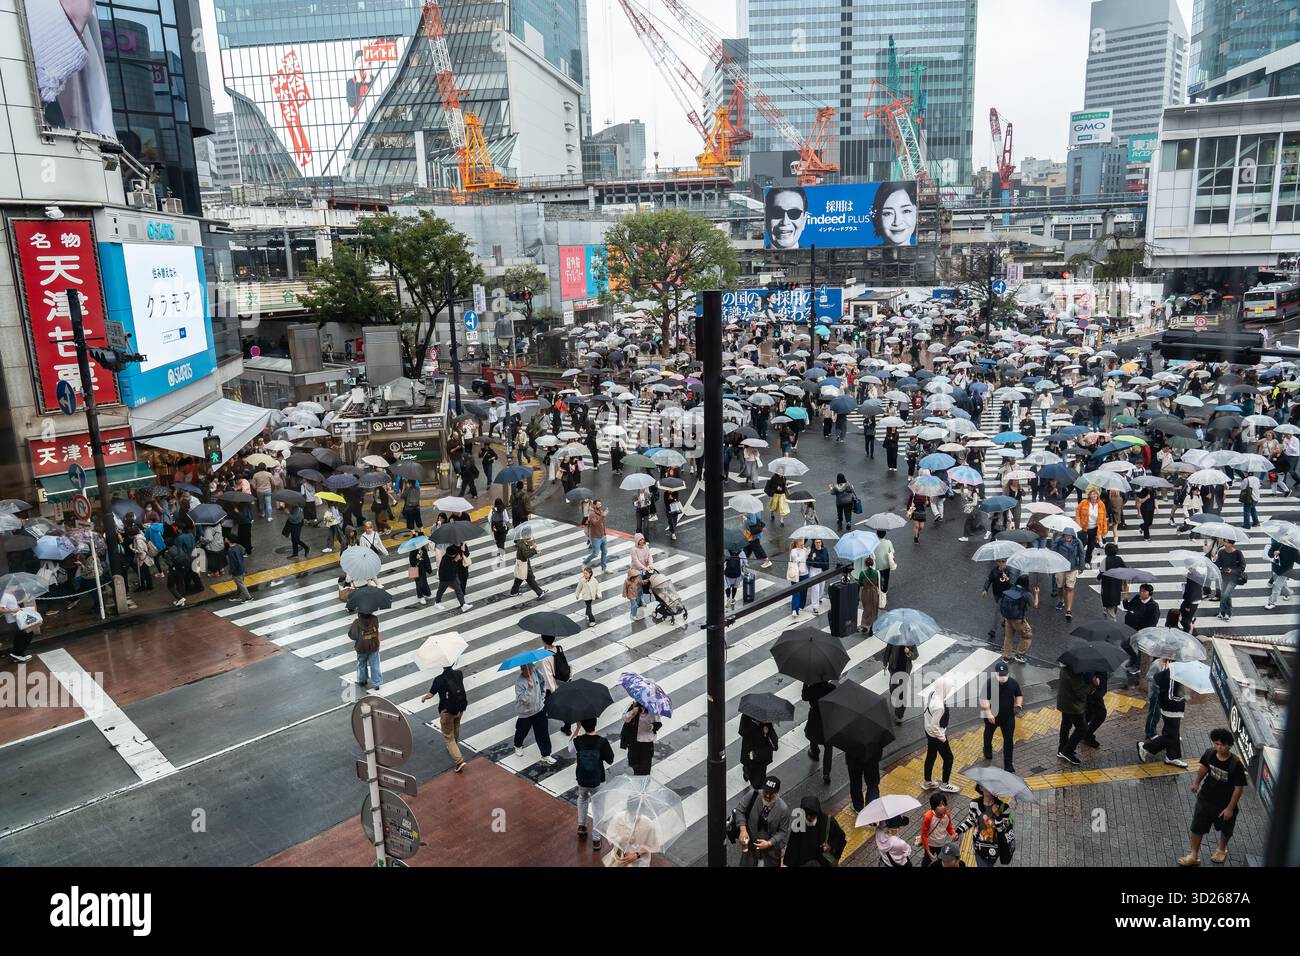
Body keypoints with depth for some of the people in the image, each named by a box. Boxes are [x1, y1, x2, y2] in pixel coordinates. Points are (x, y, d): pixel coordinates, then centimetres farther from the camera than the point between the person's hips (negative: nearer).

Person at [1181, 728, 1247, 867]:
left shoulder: (1236, 764, -28)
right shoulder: (1210, 753, -15)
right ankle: (1194, 855, 27)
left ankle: (1222, 850, 52)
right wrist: (1197, 782, 20)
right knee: (1197, 827, 10)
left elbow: (1239, 788, -19)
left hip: (1225, 804, -3)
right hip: (1205, 799, 3)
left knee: (1225, 829, 24)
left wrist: (1230, 808, -15)